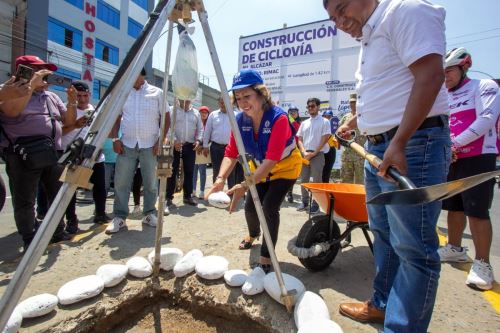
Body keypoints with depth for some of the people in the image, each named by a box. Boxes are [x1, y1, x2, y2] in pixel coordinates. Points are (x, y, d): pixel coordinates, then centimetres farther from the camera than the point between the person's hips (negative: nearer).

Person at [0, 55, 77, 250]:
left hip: (53, 155, 6)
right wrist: (32, 83, -19)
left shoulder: (51, 97, 16)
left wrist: (72, 102, -2)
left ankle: (58, 232, 26)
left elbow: (69, 122, 15)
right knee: (25, 201, 3)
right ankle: (29, 241, 15)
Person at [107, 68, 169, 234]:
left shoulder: (157, 93, 4)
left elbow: (166, 119, 3)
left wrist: (161, 141, -6)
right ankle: (119, 217, 12)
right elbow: (116, 118, 11)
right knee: (121, 182, 1)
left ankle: (149, 214, 20)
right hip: (126, 145, 2)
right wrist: (115, 139, -1)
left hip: (149, 145, -1)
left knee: (150, 183, 5)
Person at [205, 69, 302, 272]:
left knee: (269, 208, -19)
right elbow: (231, 154, -19)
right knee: (250, 206, 7)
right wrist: (221, 179, -38)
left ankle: (266, 259, 1)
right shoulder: (240, 120, -16)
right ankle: (253, 235, 43)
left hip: (285, 167, -5)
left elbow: (272, 159, -41)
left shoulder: (278, 118, -33)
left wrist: (245, 185, -50)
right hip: (259, 168, 5)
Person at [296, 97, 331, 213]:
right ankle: (304, 201, 21)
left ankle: (315, 204, 8)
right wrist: (304, 152, -6)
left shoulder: (324, 122, 1)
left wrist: (313, 153, -11)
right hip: (305, 154, 5)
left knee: (317, 181, -1)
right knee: (303, 180, 8)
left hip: (318, 154, -5)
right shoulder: (304, 123, 14)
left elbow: (324, 140, -6)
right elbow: (300, 139, 11)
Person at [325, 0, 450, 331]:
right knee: (385, 235, 16)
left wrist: (399, 143, -26)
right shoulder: (368, 41, 22)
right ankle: (383, 304, 33)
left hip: (413, 144, -10)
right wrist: (352, 124, 36)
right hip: (377, 148, 10)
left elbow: (430, 75, -19)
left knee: (412, 246, -2)